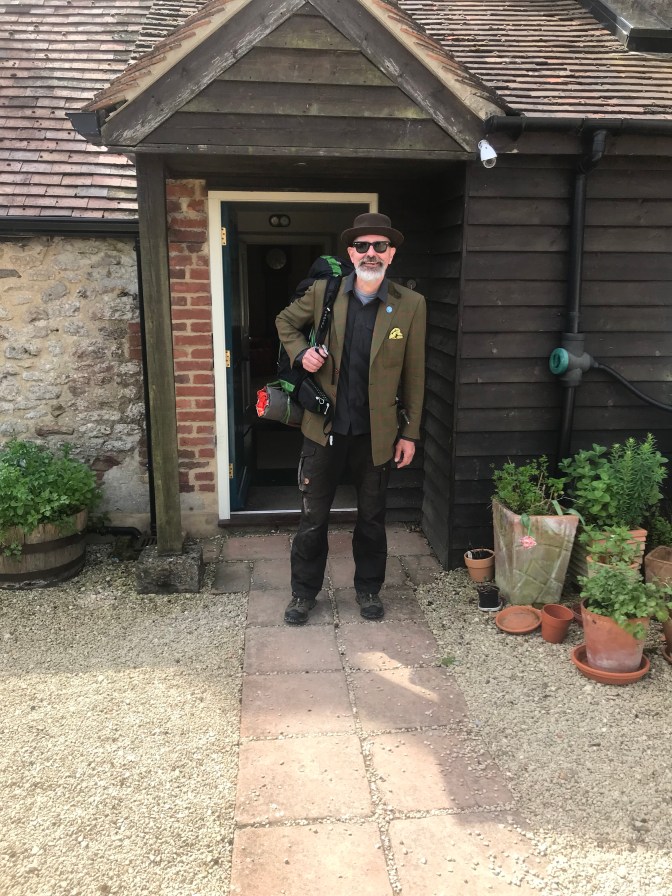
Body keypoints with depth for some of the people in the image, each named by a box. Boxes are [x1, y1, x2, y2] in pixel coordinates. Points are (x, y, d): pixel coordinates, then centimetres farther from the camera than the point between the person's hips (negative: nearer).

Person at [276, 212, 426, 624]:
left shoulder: (411, 305, -4)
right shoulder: (322, 293, -3)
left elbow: (414, 374, -1)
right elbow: (286, 321, 16)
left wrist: (410, 433, -1)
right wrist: (301, 352, -5)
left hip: (377, 433, 0)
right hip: (325, 429, 1)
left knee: (372, 518, 16)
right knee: (313, 517, 11)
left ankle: (369, 589, 36)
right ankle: (304, 592, 30)